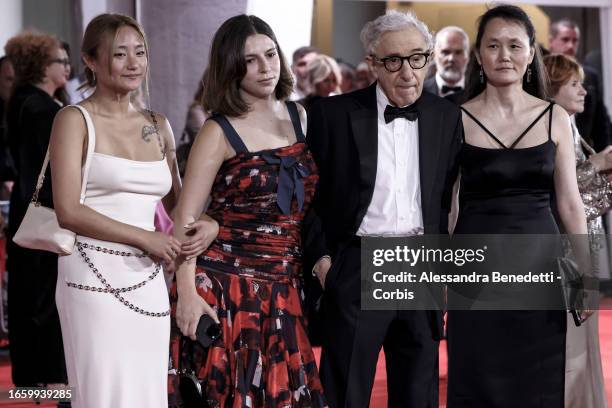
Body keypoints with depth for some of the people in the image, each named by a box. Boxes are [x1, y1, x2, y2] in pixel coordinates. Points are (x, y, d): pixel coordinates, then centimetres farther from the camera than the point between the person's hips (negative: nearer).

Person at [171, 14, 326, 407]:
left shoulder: (299, 117, 9)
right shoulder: (219, 132, -6)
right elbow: (185, 218, -9)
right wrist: (187, 293, -18)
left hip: (285, 286, 5)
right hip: (229, 283, -5)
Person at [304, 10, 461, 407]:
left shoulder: (447, 117, 5)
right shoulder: (334, 114, -4)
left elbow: (448, 195, 9)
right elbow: (310, 193, 1)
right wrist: (321, 257, -5)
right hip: (357, 269, -3)